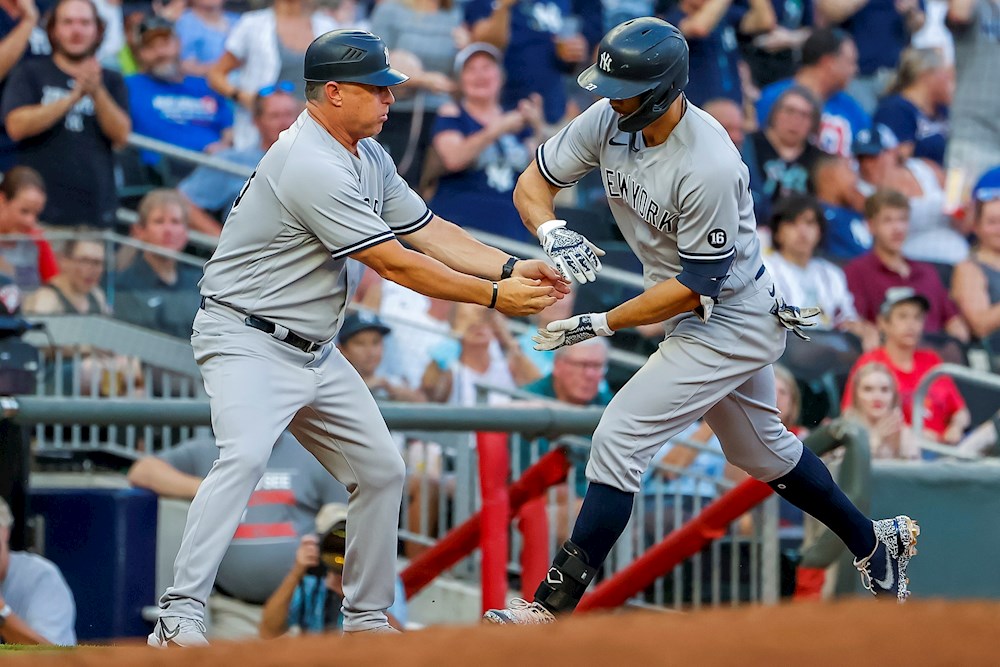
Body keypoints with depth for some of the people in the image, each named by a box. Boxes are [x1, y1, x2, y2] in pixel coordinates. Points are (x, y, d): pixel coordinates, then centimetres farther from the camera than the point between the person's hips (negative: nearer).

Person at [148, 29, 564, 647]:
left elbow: (425, 229, 9)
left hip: (316, 352, 10)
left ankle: (367, 617, 24)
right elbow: (393, 263, -22)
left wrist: (511, 267, -4)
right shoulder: (312, 167, -23)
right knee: (245, 456, -30)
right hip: (247, 341, -10)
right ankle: (180, 618, -34)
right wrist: (493, 295, -16)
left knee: (382, 470, 12)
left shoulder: (369, 156, 9)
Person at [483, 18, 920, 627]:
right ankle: (872, 542, 43)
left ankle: (555, 608, -12)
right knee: (761, 450, 24)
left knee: (620, 439, -15)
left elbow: (695, 286, -26)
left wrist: (600, 325, -25)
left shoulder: (709, 167, -32)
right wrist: (552, 230, -26)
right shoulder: (609, 121, -11)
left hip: (732, 325, -9)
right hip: (699, 320, 9)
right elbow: (533, 182, -4)